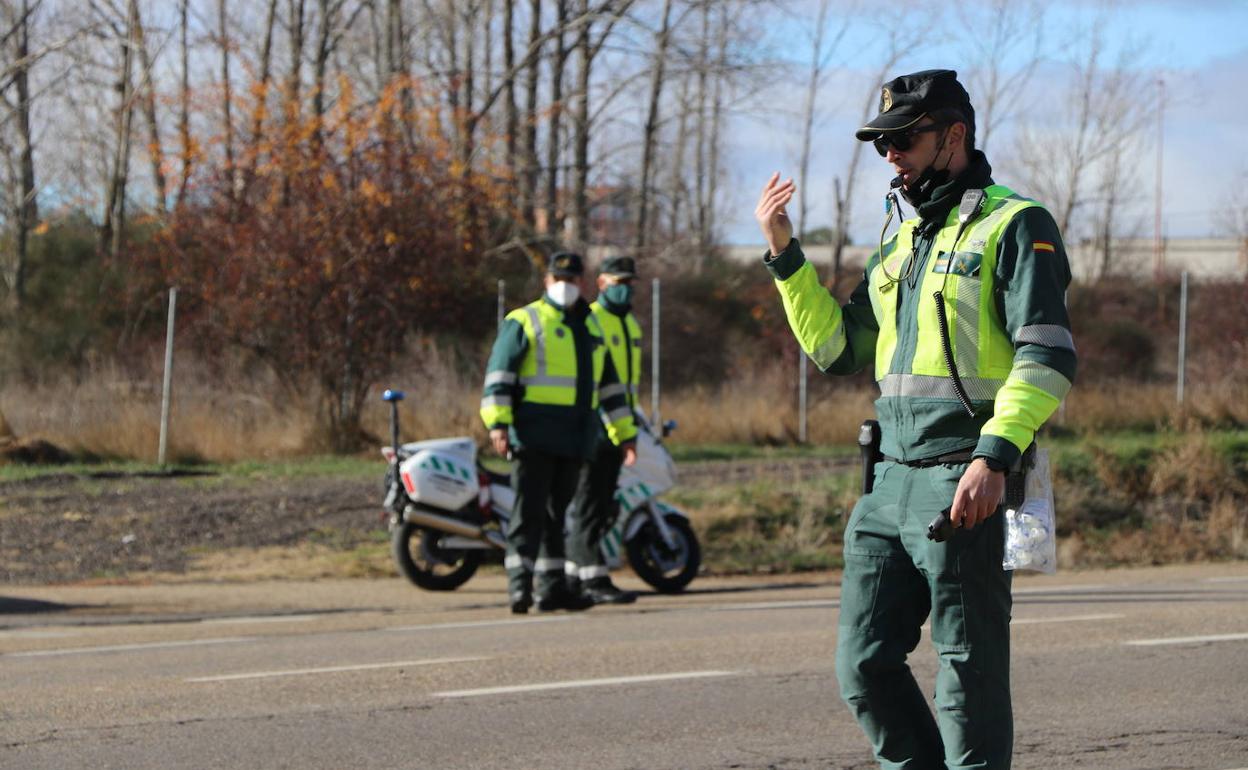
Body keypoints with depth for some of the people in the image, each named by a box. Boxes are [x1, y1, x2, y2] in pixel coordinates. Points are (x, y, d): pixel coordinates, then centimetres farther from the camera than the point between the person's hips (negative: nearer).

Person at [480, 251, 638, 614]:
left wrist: (625, 432, 23)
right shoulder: (524, 321, 1)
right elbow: (499, 374, -7)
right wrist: (497, 421, -18)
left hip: (574, 440, 6)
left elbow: (609, 384, 26)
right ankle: (519, 584, -17)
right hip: (535, 435, -6)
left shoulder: (591, 326, 22)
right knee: (530, 509, -13)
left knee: (558, 513, 11)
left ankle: (552, 587, 15)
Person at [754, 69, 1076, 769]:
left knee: (969, 673, -4)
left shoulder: (1015, 225, -4)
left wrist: (994, 456, -24)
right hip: (892, 477, 8)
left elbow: (1048, 357, -13)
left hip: (964, 482, -8)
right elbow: (836, 346, 24)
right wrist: (784, 252, 14)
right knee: (865, 664, 6)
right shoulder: (900, 239, 21)